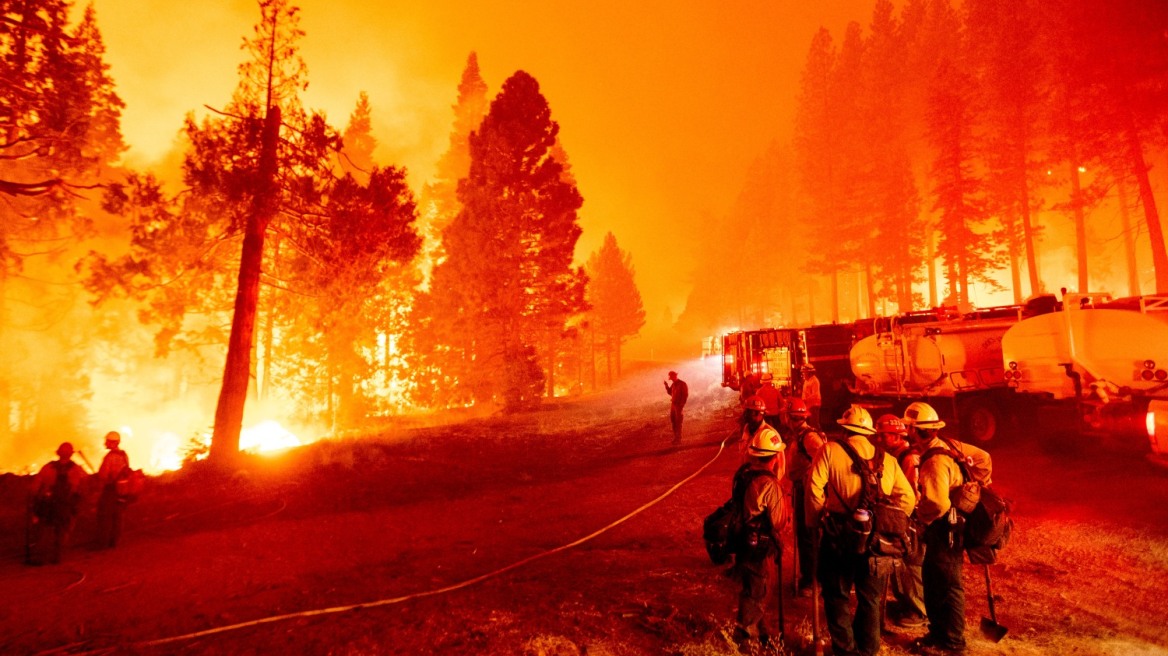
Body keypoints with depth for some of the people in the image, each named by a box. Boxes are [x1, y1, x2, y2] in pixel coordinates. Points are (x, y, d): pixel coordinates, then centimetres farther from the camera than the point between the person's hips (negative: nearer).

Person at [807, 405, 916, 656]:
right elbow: (907, 498, 5)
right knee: (870, 598, 18)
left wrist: (817, 519, 0)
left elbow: (814, 486, -13)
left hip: (839, 535, -3)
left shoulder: (830, 450, -4)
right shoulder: (887, 459, 7)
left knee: (837, 595, 13)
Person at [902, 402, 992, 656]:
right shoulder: (948, 445, -1)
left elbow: (937, 504, -33)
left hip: (944, 530, -9)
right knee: (932, 581, 20)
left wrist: (920, 518, -15)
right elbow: (983, 458, 12)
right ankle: (938, 632, 34)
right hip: (945, 527, 9)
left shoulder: (935, 461, -29)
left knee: (947, 586, 6)